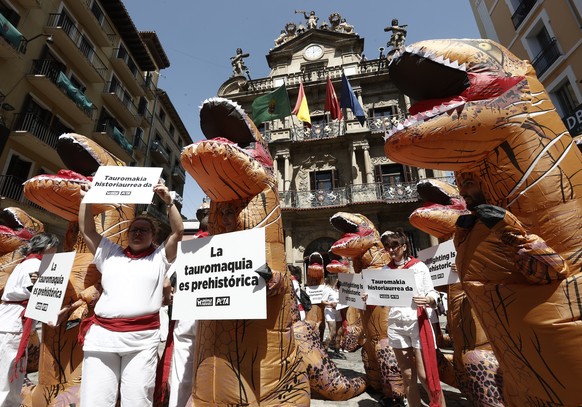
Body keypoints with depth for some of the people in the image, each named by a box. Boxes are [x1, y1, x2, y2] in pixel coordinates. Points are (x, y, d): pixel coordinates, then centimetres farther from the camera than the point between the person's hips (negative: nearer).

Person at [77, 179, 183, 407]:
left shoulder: (159, 257, 10)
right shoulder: (110, 254, 20)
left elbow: (178, 231, -1)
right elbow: (87, 230, 18)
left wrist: (168, 201, -9)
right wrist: (86, 199, 13)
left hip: (142, 338, -2)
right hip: (102, 334, 3)